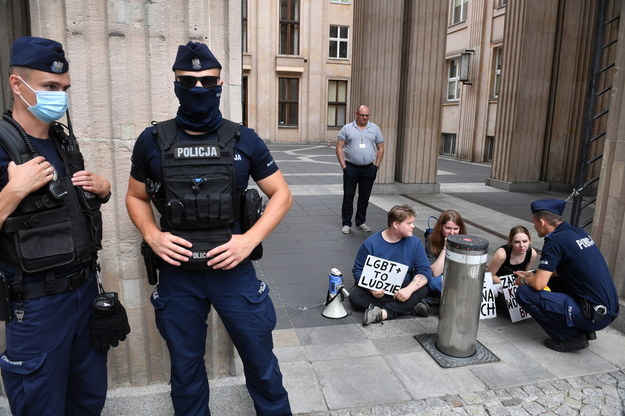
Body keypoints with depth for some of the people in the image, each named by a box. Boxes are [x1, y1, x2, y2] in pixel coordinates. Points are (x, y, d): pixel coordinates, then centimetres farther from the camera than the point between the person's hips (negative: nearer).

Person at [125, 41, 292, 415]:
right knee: (186, 368, 19)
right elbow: (136, 197, 12)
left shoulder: (244, 141, -4)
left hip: (232, 268, -1)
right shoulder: (152, 142, -1)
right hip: (177, 274, 1)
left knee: (261, 360, 14)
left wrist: (250, 239, -12)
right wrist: (152, 235, -7)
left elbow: (282, 195, 1)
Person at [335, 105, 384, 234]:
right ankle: (346, 223, 12)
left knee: (364, 197, 10)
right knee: (348, 196, 2)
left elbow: (381, 149, 9)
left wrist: (376, 166, 1)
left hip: (369, 169, 2)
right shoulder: (347, 128, 1)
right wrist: (343, 166, -8)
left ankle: (361, 222, 23)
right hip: (351, 168, -2)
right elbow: (339, 148, -1)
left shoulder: (375, 129, 7)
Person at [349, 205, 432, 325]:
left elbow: (425, 271, -8)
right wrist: (371, 288, -25)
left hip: (401, 290, 2)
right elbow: (358, 270, -6)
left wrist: (409, 289, -26)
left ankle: (383, 313, -34)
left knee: (423, 289, -26)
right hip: (377, 290, -1)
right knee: (354, 295, -28)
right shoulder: (371, 243, -9)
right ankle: (409, 307, -25)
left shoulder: (415, 243, -3)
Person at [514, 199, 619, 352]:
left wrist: (524, 280, 4)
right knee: (552, 280, 25)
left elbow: (538, 284, -18)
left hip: (594, 316, -9)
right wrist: (533, 275, 22)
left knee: (524, 293, -12)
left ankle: (572, 337, -2)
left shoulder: (555, 241, -16)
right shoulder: (579, 232, 10)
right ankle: (585, 330, 18)